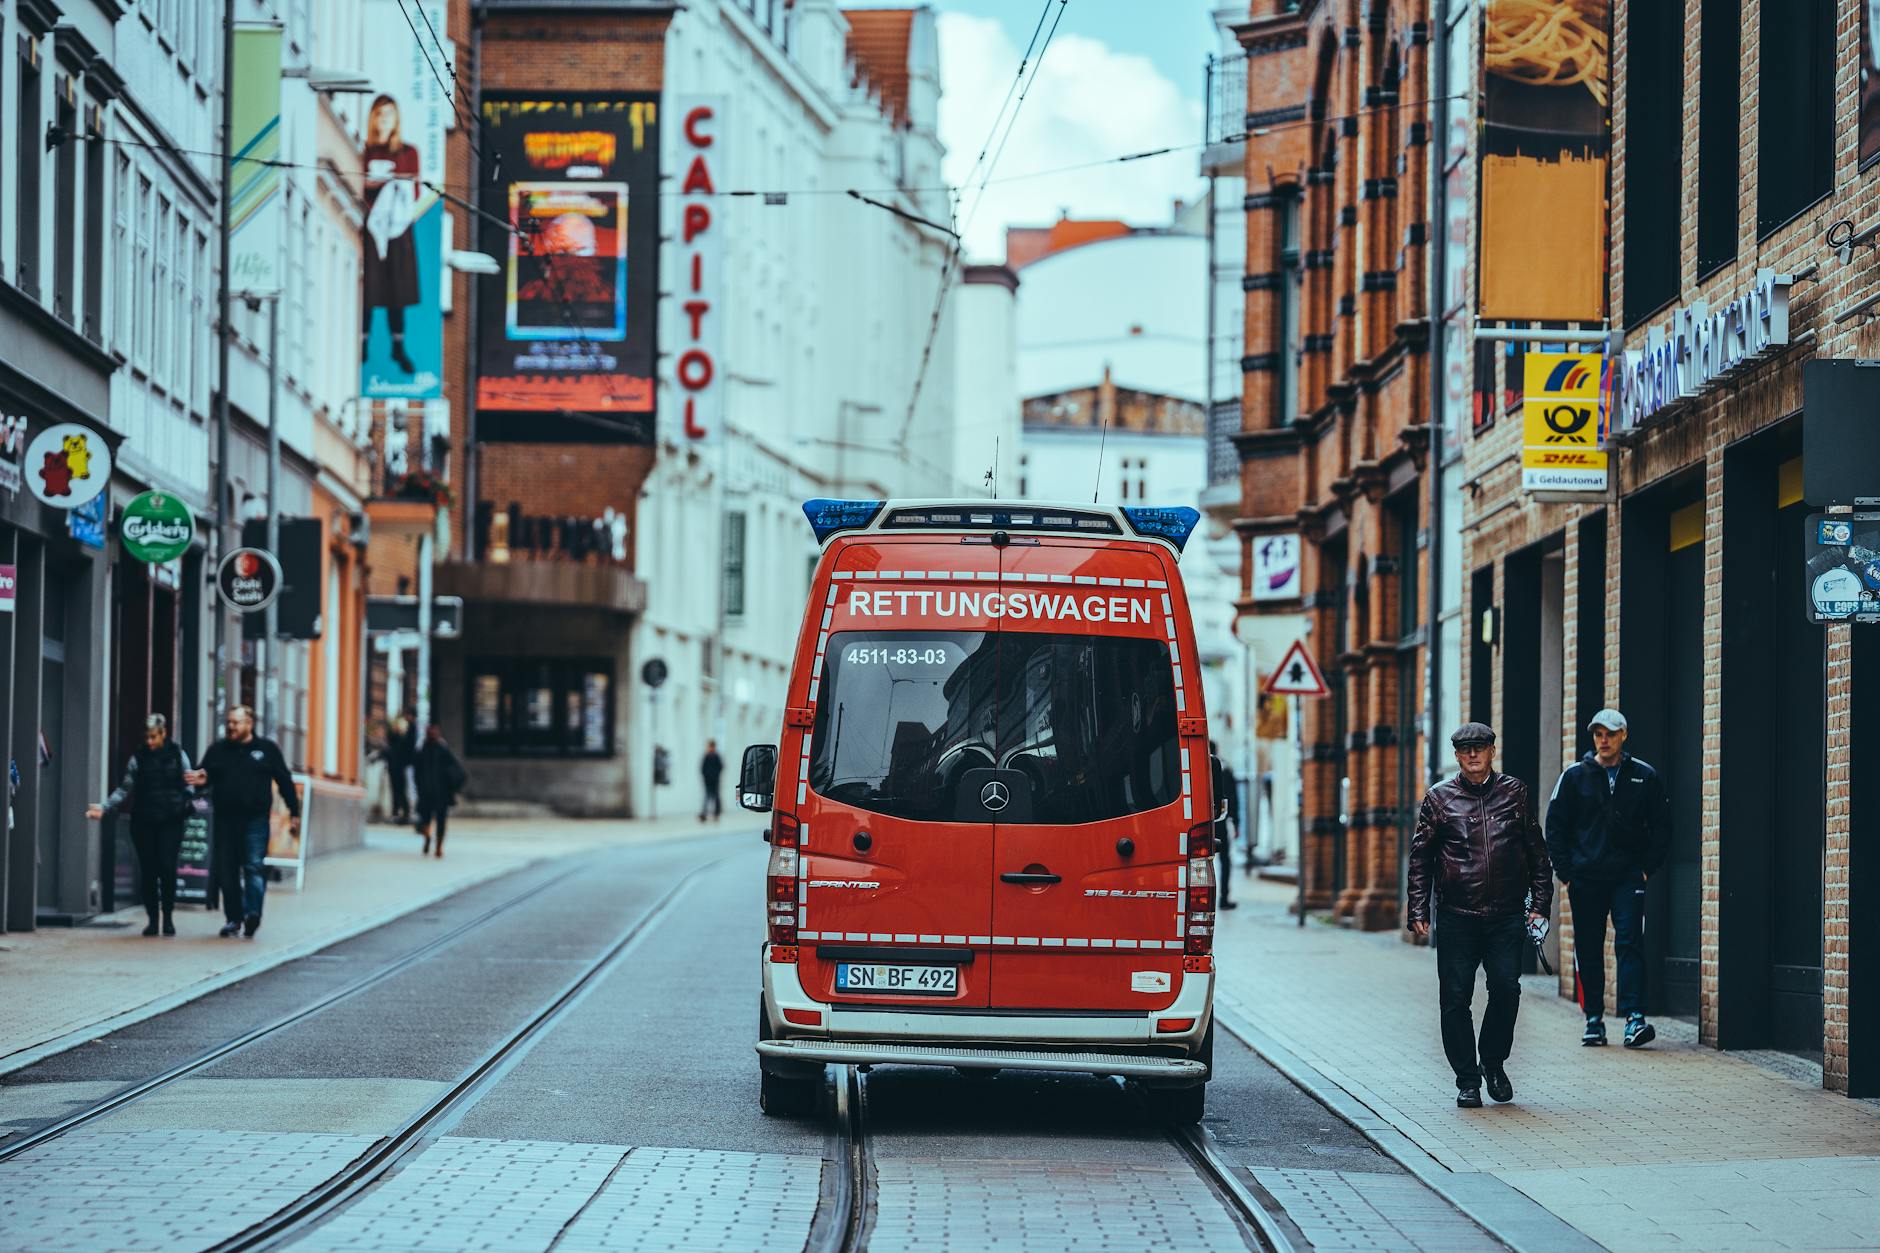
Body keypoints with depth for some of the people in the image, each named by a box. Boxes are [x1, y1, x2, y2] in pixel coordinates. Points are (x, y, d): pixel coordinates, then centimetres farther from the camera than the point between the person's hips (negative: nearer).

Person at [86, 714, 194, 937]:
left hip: (171, 821, -1)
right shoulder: (138, 758, 8)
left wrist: (191, 803, -5)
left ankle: (168, 917, 3)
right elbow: (125, 790, 8)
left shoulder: (178, 756, 7)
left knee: (167, 867, -11)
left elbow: (188, 786, 12)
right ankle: (152, 919, 10)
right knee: (148, 870, 1)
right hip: (143, 822, 1)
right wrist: (104, 807, -2)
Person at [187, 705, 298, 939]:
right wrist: (200, 779, -16)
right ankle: (233, 919, 11)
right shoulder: (218, 749, 12)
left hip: (255, 821, -3)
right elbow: (204, 776, 10)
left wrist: (294, 813, 7)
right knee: (226, 871, 4)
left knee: (254, 867, -13)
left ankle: (252, 913, -20)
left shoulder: (267, 749, 6)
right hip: (225, 820, 3)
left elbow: (285, 781, 9)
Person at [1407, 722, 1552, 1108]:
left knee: (1506, 989, -8)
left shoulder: (1514, 793, 9)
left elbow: (1536, 851, 12)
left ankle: (1493, 1062, 15)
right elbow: (1420, 858, 7)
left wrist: (1539, 903, 5)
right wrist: (1418, 910, 0)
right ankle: (1467, 1080, 9)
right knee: (1455, 999, -1)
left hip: (1507, 915, 0)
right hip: (1456, 916, 0)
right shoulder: (1440, 798, 6)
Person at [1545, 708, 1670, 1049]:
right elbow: (1555, 826, 7)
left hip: (1628, 877, -1)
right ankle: (1594, 1020, 13)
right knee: (1588, 951, 4)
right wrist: (1565, 871, -1)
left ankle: (1634, 1018, -19)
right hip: (1585, 879, 1)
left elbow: (1661, 826, 10)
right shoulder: (1575, 776, 4)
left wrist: (1647, 867, 1)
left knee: (1630, 944, -12)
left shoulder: (1644, 777, 5)